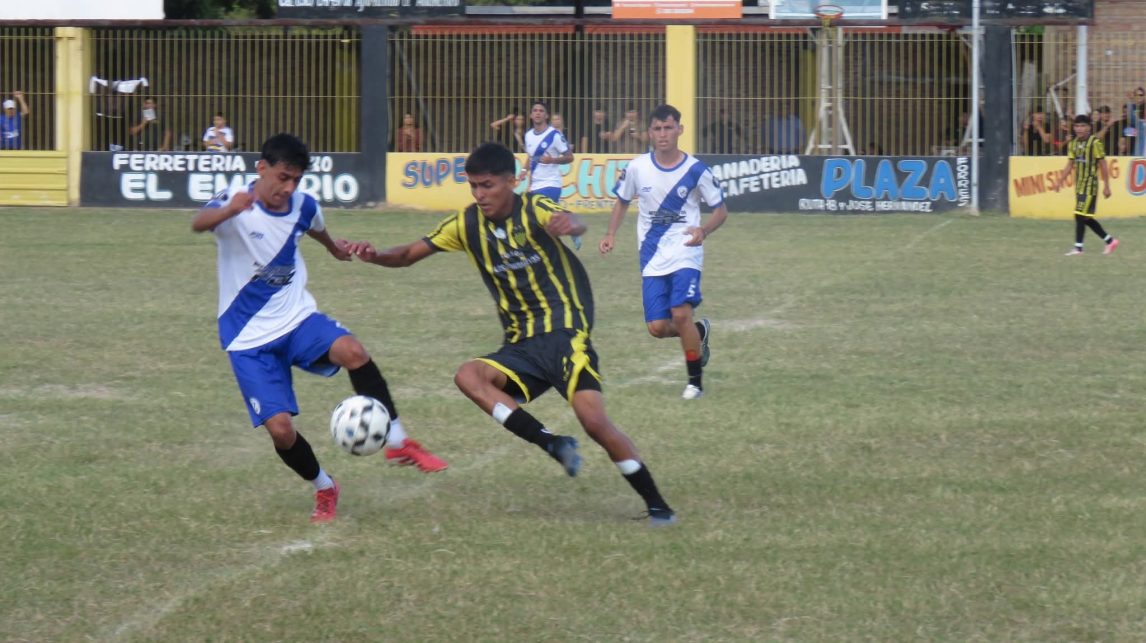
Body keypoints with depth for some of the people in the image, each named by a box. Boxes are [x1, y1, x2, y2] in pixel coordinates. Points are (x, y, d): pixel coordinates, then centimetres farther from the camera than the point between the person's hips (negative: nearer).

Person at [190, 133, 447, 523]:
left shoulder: (303, 206, -2)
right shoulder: (234, 203, -18)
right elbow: (199, 224, -42)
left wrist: (334, 247, 46)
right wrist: (230, 210, -65)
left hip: (297, 318, 3)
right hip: (249, 340, -3)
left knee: (351, 351, -29)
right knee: (280, 428, -15)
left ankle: (397, 442, -14)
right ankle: (324, 488, 15)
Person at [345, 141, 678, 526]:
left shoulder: (533, 210, -9)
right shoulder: (468, 224, 7)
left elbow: (575, 224, -31)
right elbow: (409, 255, 13)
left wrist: (569, 223, -58)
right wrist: (374, 256, -10)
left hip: (564, 333, -5)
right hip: (522, 346, 6)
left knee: (593, 420, -21)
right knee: (469, 376, -23)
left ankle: (657, 506, -8)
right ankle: (553, 445, -23)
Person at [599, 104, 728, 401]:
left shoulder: (695, 170, -8)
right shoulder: (637, 168, -1)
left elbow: (721, 210, 1)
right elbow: (622, 201, 16)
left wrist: (704, 230, -20)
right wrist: (610, 235, 0)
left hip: (685, 253, -3)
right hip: (652, 259, 3)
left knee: (681, 314, -20)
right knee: (657, 327, -4)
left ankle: (695, 381, -1)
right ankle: (699, 332, 31)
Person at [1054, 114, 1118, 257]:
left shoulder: (1095, 142, -9)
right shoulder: (1073, 144, 9)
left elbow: (1103, 165, -8)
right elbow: (1070, 165, 12)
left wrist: (1106, 186, -10)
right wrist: (1060, 181, 2)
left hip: (1090, 184, -7)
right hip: (1079, 184, 7)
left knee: (1081, 215, -11)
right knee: (1086, 218, 10)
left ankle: (1078, 247, -7)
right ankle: (1110, 241, 21)